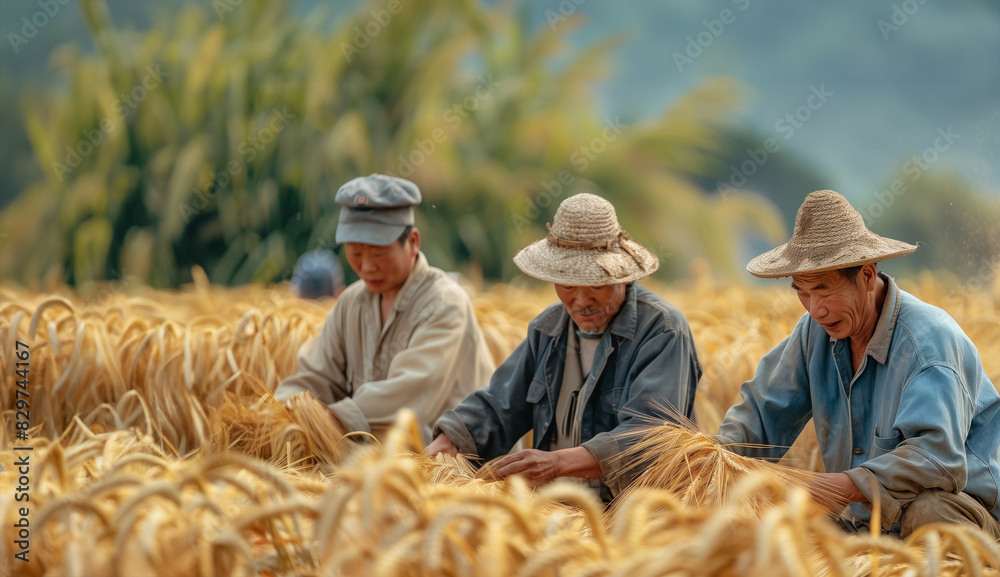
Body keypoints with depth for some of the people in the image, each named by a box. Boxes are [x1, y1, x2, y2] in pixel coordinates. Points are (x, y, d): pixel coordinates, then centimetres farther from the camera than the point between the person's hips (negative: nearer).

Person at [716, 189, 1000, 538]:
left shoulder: (928, 339, -24)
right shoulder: (816, 330, 1)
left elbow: (937, 455, -37)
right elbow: (763, 410, 12)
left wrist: (849, 486, -46)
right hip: (861, 522, 6)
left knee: (928, 511, -40)